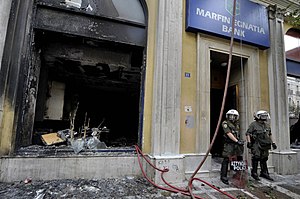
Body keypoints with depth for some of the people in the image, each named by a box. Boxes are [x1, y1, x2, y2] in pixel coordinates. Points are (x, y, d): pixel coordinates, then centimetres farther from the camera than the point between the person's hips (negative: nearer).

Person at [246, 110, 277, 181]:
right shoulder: (253, 124, -6)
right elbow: (248, 133, -9)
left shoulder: (267, 125, 15)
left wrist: (273, 142, 18)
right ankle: (254, 173, 5)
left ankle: (264, 173, 23)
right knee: (256, 158, -7)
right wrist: (249, 142, -17)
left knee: (264, 159, 12)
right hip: (256, 145, -6)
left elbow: (270, 135, 24)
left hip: (265, 145, 7)